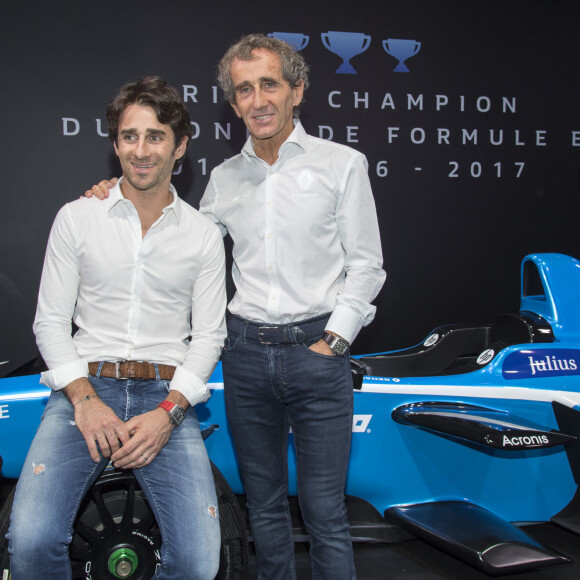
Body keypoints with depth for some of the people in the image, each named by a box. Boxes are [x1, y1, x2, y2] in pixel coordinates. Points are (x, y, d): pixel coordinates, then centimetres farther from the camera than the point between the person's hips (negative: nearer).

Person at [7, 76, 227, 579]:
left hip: (167, 397, 1)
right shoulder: (76, 217, 7)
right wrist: (84, 400, -10)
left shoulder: (203, 235, 8)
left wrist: (168, 412, -10)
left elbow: (208, 335, 6)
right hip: (84, 389, 0)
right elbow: (50, 320, 5)